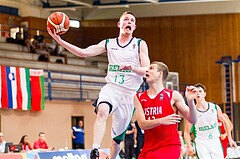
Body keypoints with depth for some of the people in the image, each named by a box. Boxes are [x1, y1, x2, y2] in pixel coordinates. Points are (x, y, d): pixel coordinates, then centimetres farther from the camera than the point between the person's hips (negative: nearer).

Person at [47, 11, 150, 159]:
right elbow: (83, 52, 3)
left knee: (118, 138, 5)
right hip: (111, 87, 0)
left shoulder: (140, 44, 5)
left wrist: (132, 68, -26)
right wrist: (60, 40, -7)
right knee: (102, 111, -34)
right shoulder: (109, 43, 11)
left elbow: (147, 70, -3)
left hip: (129, 93, 0)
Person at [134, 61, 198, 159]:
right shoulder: (139, 97, 7)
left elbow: (192, 120, -3)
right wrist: (161, 121, -24)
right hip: (149, 147, 4)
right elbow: (142, 124, -6)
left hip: (169, 146, -4)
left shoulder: (173, 95, -1)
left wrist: (190, 101, -21)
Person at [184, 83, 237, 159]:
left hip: (215, 142, 3)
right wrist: (189, 146, -14)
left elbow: (225, 122, 16)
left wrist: (230, 139, 14)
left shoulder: (215, 107, 1)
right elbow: (186, 132, 1)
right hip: (201, 143, -3)